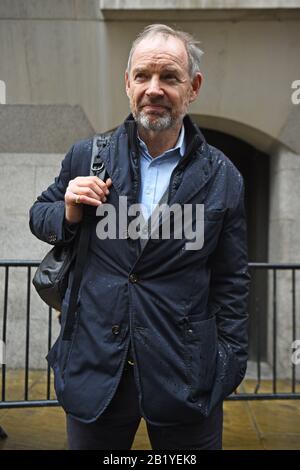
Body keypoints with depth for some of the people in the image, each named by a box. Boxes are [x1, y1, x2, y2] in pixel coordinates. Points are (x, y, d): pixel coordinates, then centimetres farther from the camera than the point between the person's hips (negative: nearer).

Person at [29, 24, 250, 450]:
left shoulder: (222, 178, -2)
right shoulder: (86, 157, 0)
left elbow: (231, 282, 2)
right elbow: (39, 215, 14)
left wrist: (229, 368, 0)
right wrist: (67, 212, -9)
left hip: (186, 377, 0)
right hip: (93, 366, 1)